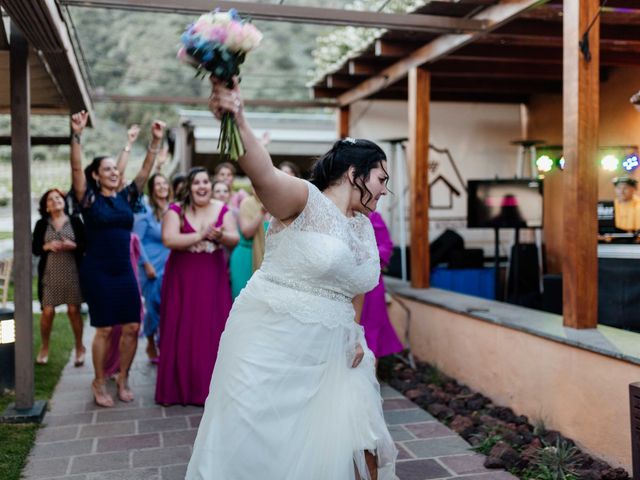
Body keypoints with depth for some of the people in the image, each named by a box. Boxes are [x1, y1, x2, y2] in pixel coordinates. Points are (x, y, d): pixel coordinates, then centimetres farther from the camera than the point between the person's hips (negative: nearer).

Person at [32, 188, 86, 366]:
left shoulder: (75, 221, 3)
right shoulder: (41, 224, 6)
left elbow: (86, 245, 3)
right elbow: (35, 249, 5)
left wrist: (73, 245, -16)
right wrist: (47, 246, -14)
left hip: (72, 273, -1)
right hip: (50, 273, 1)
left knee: (73, 310, 2)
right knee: (47, 311, -1)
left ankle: (79, 347, 17)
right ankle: (44, 348, 19)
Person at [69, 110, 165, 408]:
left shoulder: (126, 197, 8)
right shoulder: (89, 199, -3)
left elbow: (145, 171, 2)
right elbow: (76, 168, -16)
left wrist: (156, 141, -7)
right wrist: (76, 136, -28)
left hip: (124, 271, 4)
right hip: (97, 272, -4)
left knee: (132, 327, 2)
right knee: (105, 329, 0)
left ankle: (123, 379, 19)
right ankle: (99, 383, 18)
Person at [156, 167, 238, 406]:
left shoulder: (222, 209, 4)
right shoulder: (176, 210, -3)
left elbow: (235, 238, -3)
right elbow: (168, 239, -15)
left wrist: (220, 235, -24)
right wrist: (199, 236, -22)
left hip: (213, 277, 2)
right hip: (182, 278, -1)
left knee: (213, 330, 2)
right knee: (182, 332, 2)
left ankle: (211, 387, 12)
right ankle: (180, 387, 15)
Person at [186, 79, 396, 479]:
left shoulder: (365, 227, 12)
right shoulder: (305, 199, -11)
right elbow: (264, 175, -32)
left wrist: (355, 332, 9)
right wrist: (238, 120, -50)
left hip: (328, 353, 7)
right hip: (270, 341, -6)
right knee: (251, 448, 0)